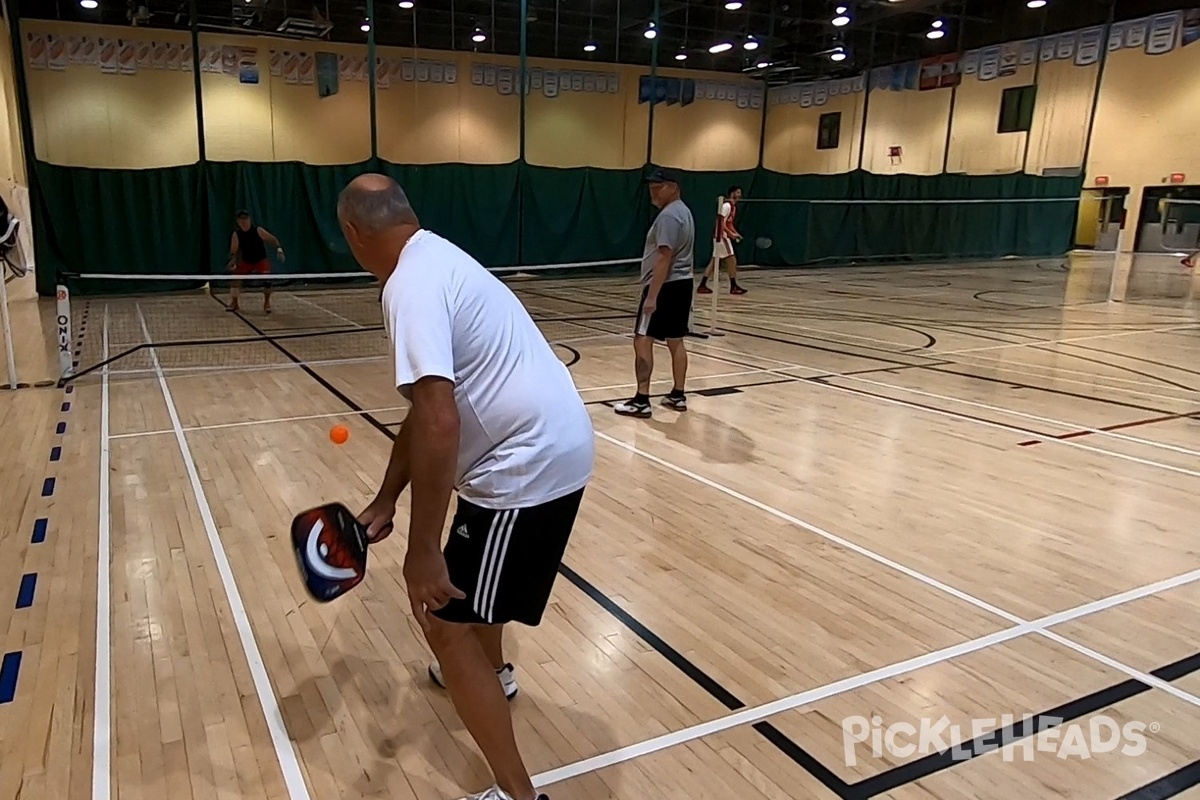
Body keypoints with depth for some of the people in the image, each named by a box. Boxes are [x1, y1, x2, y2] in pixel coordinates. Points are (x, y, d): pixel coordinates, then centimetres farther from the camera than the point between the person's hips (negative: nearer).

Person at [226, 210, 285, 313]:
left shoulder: (258, 230, -16)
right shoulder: (236, 234, -10)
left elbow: (273, 239, -8)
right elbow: (233, 251, -7)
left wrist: (279, 249, -23)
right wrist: (232, 260, -27)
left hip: (261, 260, -3)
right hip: (246, 262, 3)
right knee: (236, 277, -9)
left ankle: (267, 303, -5)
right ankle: (234, 303, 13)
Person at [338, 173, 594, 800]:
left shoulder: (410, 284, -20)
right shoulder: (435, 261, 12)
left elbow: (438, 425, -30)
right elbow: (425, 410, 15)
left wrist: (422, 550, -23)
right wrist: (384, 502, 16)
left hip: (530, 460, -10)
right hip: (548, 442, 10)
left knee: (444, 620, -1)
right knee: (467, 573, 32)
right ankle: (490, 670, 58)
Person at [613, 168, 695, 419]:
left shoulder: (668, 216, -16)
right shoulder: (683, 211, 16)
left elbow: (664, 258, -23)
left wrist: (652, 296, -24)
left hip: (665, 286, -10)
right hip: (683, 284, 10)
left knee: (642, 340, -7)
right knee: (676, 341, 13)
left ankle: (641, 400, -8)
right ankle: (678, 396, 18)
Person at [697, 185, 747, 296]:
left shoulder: (733, 206, 16)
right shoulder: (727, 205, -14)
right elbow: (721, 222, -20)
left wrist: (736, 233, 10)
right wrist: (731, 233, -22)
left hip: (724, 236, 10)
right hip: (721, 236, -10)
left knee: (715, 261, 9)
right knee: (732, 260, -8)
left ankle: (702, 286, 11)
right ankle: (733, 287, -3)